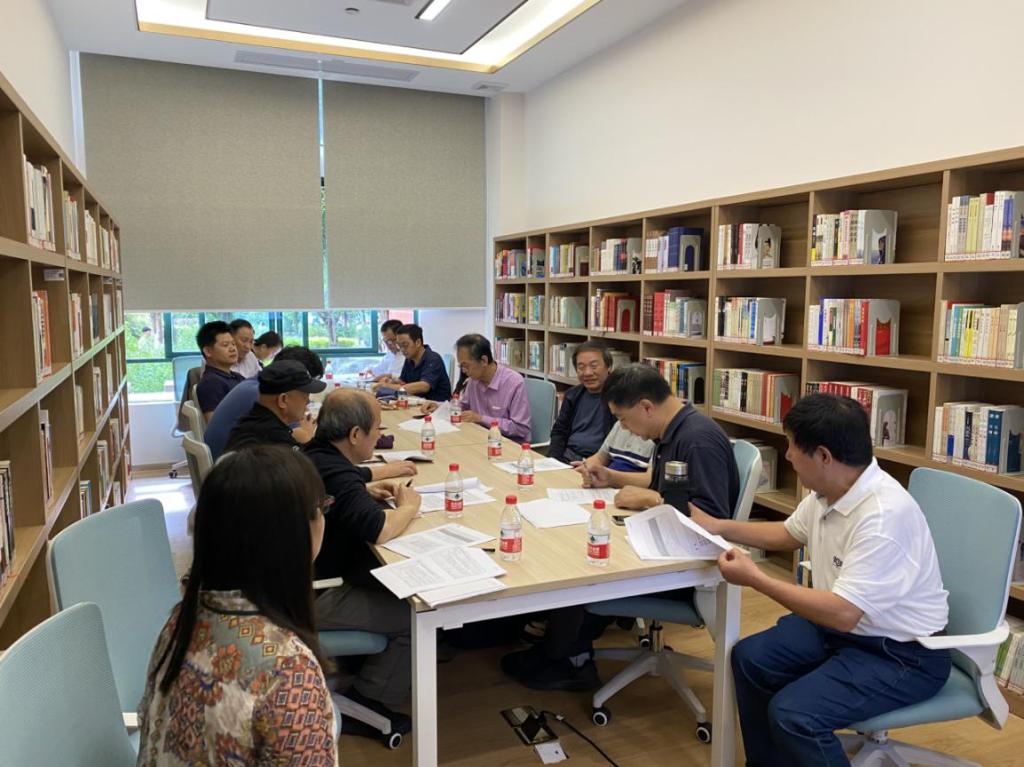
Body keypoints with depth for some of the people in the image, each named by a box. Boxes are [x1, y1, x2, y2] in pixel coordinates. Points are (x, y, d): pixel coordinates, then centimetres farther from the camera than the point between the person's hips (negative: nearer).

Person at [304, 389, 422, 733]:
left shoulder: (312, 455, 4)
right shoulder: (334, 472, -27)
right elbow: (378, 530, -36)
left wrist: (366, 491, 11)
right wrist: (408, 506, -15)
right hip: (313, 598, -10)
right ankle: (364, 705, 7)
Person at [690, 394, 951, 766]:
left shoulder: (883, 515, -32)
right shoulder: (827, 489, -4)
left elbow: (842, 613, -34)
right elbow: (790, 534, 17)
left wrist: (755, 578, -26)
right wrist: (719, 526, 13)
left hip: (902, 654, -9)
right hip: (847, 625, 9)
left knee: (793, 713, -24)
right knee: (749, 658, 8)